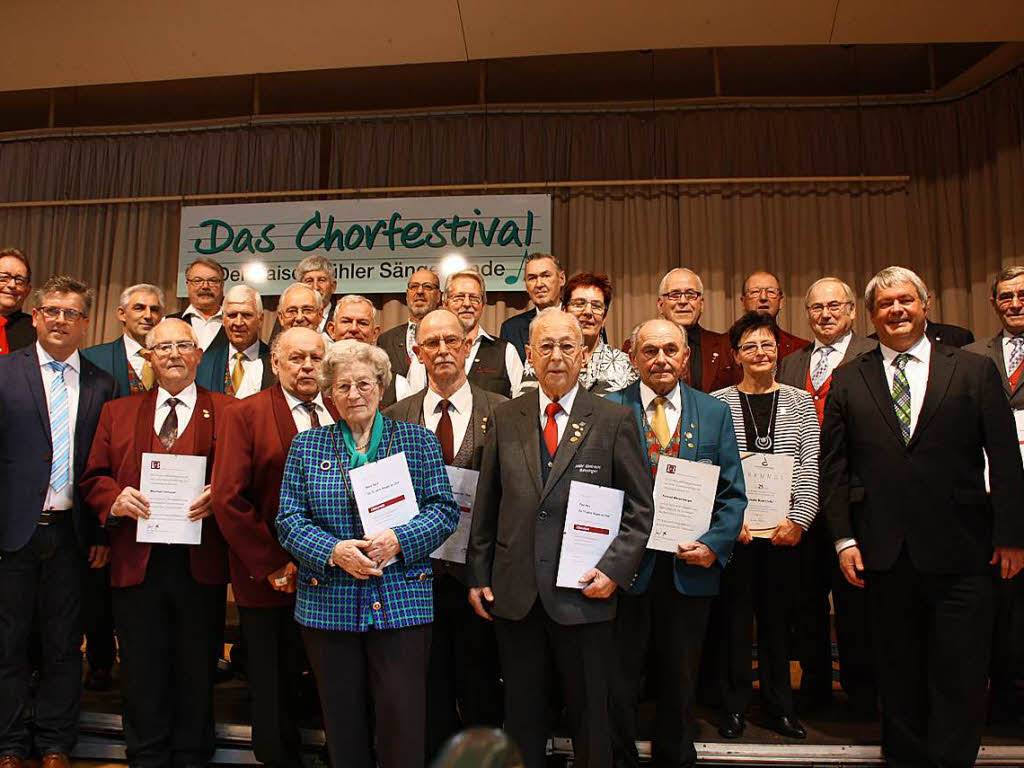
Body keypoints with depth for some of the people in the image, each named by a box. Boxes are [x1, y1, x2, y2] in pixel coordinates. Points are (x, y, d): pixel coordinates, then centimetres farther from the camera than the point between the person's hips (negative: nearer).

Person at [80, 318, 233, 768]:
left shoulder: (227, 412, 4)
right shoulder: (117, 412, 14)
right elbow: (93, 478, 11)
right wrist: (115, 499, -9)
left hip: (200, 564, -2)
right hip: (136, 563, 2)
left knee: (197, 674, 9)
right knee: (142, 675, 10)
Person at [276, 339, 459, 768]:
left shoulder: (418, 440, 5)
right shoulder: (306, 446, 8)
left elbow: (443, 510, 0)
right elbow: (288, 519, 3)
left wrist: (399, 539, -17)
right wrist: (333, 551, -14)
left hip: (402, 604, -1)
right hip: (328, 607, 2)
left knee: (403, 724, 1)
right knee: (343, 727, 12)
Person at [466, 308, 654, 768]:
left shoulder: (614, 420, -1)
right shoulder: (505, 419, 6)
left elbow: (639, 509, 0)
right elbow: (486, 506, 8)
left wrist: (613, 569, -10)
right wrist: (478, 575, 6)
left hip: (584, 596, -2)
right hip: (515, 595, 2)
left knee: (590, 717, 12)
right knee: (521, 718, 15)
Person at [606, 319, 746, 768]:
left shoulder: (715, 413, 5)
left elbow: (733, 493, 4)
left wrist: (713, 545, -10)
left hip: (691, 566, 2)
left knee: (681, 678, 17)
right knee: (618, 677, 9)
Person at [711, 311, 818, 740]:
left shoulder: (800, 402, 8)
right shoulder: (718, 403, 2)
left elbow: (810, 467, 2)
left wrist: (799, 519, -8)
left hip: (785, 529, 2)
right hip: (734, 528, -1)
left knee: (777, 617, 10)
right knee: (735, 616, 5)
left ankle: (778, 708, 24)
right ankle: (734, 707, 19)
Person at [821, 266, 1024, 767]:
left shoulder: (975, 371, 5)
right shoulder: (847, 381, 7)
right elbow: (833, 466, 5)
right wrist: (844, 537, -1)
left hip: (959, 551, -1)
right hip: (884, 551, 1)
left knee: (960, 675, 3)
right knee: (897, 672, 12)